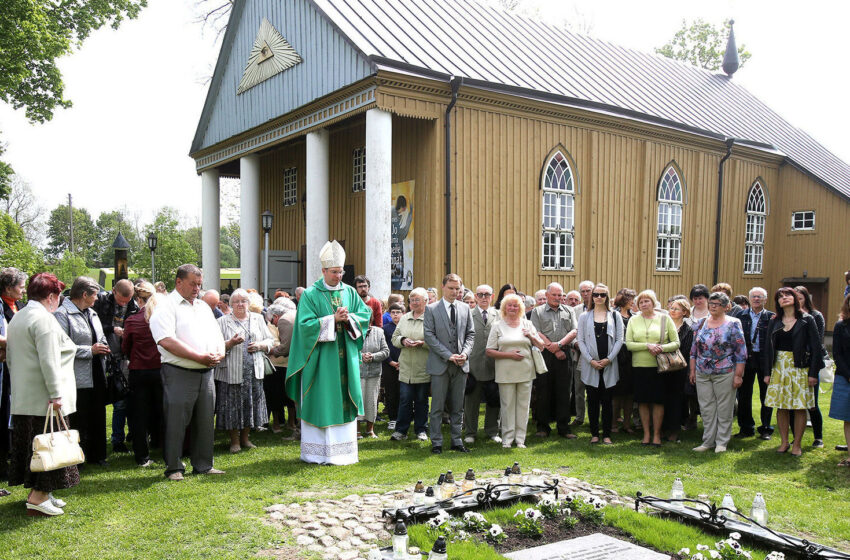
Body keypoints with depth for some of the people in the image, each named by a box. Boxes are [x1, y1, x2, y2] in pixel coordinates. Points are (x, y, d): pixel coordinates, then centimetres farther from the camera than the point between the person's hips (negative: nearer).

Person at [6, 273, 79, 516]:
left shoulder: (17, 318, 15)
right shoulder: (43, 318, -15)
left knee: (31, 443, 13)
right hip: (43, 397, -10)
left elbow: (10, 357, 22)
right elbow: (49, 361, -21)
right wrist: (56, 394, -20)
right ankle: (38, 497, -2)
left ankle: (39, 491, 21)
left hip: (22, 396, 10)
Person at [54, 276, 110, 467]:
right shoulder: (62, 314, -11)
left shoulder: (91, 313, 16)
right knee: (79, 421, -1)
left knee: (98, 417, 14)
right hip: (78, 379, -8)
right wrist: (90, 350, -16)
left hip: (96, 376, 8)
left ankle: (97, 455, 26)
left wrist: (103, 347, 6)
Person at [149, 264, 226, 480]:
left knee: (205, 421, 11)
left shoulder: (203, 307, 19)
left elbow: (218, 335, 20)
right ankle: (174, 468, 11)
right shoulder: (166, 306, -5)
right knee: (176, 422, 0)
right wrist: (199, 357, -18)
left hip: (206, 373, 7)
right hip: (179, 374, -7)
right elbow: (167, 341, -17)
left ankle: (203, 465, 21)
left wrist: (219, 354, -2)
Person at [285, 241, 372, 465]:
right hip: (320, 358, -4)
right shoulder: (310, 295, -4)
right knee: (321, 402, 0)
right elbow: (305, 324, -11)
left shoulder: (350, 292, 9)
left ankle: (343, 451, 16)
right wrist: (332, 319, -18)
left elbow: (366, 314, 7)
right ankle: (318, 452, 9)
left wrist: (349, 318, -12)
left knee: (344, 402, 7)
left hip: (345, 358, 4)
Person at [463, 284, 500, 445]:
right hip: (473, 364, -1)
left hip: (493, 365, 2)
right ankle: (470, 433, 20)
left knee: (493, 401, 9)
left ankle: (492, 431, 24)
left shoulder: (499, 315, 7)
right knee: (471, 401, 7)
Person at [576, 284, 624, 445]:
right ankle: (594, 433, 12)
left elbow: (619, 340, 2)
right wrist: (591, 360, -9)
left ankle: (607, 434, 11)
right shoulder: (585, 316, 7)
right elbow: (581, 340, 2)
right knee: (592, 400, 4)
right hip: (590, 365, 0)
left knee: (607, 400, 4)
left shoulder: (615, 316, 7)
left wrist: (609, 359, -9)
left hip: (609, 365, 0)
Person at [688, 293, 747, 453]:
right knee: (706, 408, 8)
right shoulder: (701, 324, 9)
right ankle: (708, 441, 16)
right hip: (702, 374, 4)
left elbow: (741, 351, -6)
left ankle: (722, 442, 14)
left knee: (724, 409, 3)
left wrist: (738, 375, -10)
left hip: (724, 374, -4)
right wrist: (692, 370, 10)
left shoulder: (733, 324, -4)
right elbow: (694, 349, 14)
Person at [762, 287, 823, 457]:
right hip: (779, 367, 3)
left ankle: (797, 444, 9)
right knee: (781, 406, 4)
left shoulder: (806, 320, -1)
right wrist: (767, 372, 3)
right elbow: (768, 347, 8)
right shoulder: (774, 322, 8)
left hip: (800, 368, -3)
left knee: (799, 407, 0)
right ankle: (784, 442, 14)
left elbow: (815, 347, -4)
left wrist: (813, 373, -9)